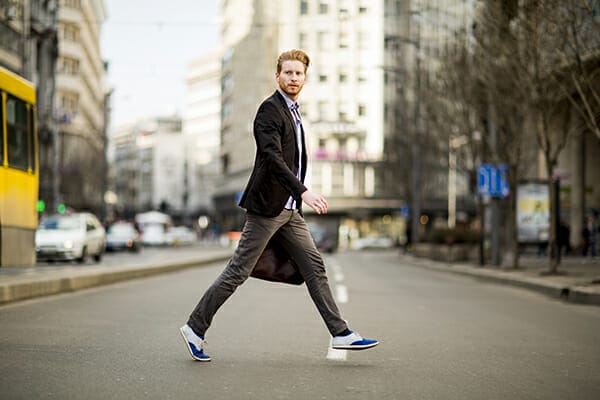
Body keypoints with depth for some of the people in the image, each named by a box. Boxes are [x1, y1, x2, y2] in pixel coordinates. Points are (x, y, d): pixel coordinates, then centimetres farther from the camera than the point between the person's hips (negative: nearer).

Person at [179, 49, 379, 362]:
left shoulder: (292, 112, 18)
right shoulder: (269, 110, -12)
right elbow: (272, 157, -25)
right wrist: (303, 192, -34)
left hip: (289, 210, 9)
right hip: (267, 207, -9)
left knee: (314, 267, 5)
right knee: (238, 271, -5)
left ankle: (340, 333, 6)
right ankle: (195, 327, 4)